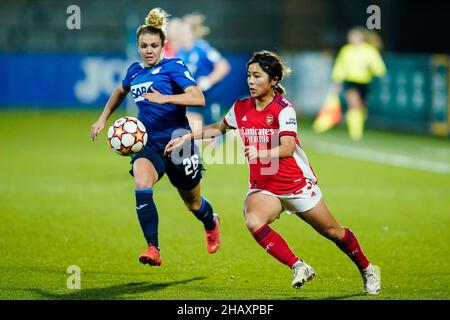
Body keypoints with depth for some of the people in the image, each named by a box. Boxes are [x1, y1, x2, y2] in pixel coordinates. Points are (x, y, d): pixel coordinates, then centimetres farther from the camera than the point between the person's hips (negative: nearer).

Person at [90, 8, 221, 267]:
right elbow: (121, 92, 32)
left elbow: (198, 98, -23)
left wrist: (164, 98, -33)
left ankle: (211, 222, 52)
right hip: (148, 143, 3)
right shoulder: (135, 71, 8)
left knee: (193, 203, 14)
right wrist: (103, 119, 24)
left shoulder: (173, 67, -9)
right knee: (142, 185, -29)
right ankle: (153, 250, -32)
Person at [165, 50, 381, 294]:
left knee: (333, 232, 8)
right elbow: (219, 128, 21)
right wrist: (187, 137, 12)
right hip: (263, 187, 4)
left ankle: (367, 271, 34)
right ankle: (299, 267, -19)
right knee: (253, 222, -29)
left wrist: (260, 154, -45)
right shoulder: (240, 109, 0)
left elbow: (287, 148, -28)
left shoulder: (284, 110, -16)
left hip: (297, 184, -4)